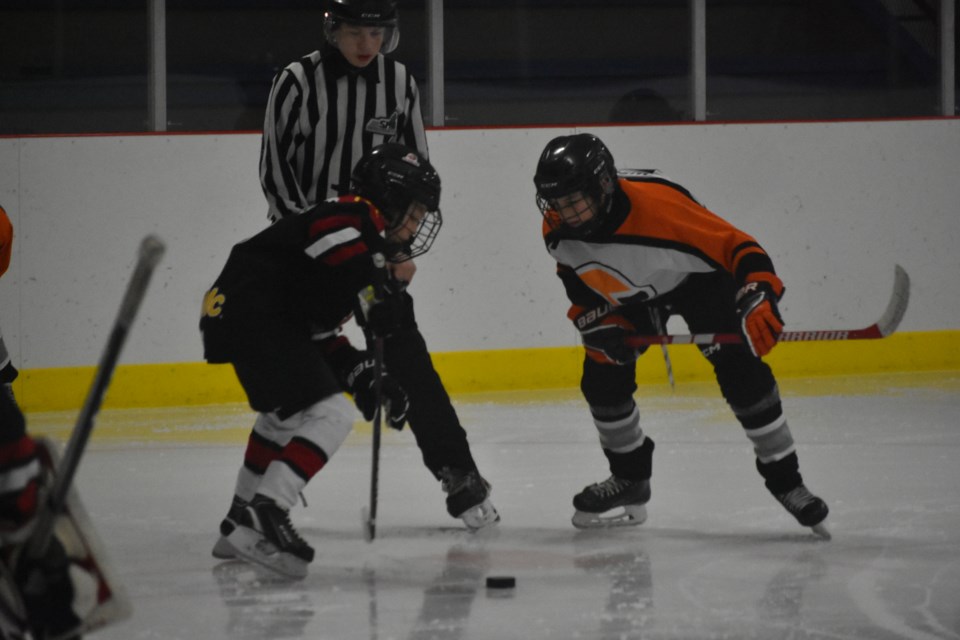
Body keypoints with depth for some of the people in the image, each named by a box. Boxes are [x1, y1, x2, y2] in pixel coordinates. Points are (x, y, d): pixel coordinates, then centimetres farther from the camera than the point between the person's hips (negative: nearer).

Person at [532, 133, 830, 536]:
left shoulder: (657, 204, -42)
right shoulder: (558, 230, -23)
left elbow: (735, 245, -39)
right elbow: (577, 278, -1)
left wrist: (758, 295, -52)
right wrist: (595, 321, -14)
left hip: (696, 277, -5)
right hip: (627, 294, 5)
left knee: (740, 370, -18)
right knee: (602, 379, -5)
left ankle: (784, 479, -5)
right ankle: (630, 481, 18)